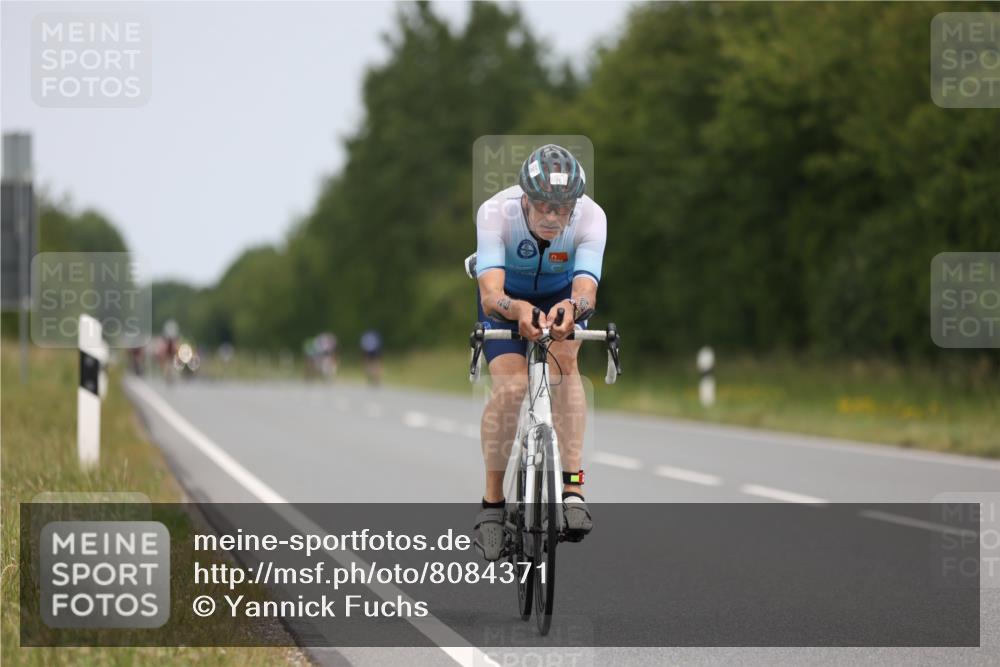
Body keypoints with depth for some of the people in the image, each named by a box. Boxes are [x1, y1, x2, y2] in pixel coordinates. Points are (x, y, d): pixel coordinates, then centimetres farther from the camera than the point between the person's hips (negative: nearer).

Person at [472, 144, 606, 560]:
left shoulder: (591, 217, -34)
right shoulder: (495, 213, -37)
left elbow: (586, 292, -45)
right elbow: (490, 297, -46)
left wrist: (572, 308, -68)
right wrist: (517, 310, -68)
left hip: (561, 295, 1)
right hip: (507, 297, -1)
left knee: (564, 358, -27)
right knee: (510, 386, -21)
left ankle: (573, 489, -28)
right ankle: (492, 503, -7)